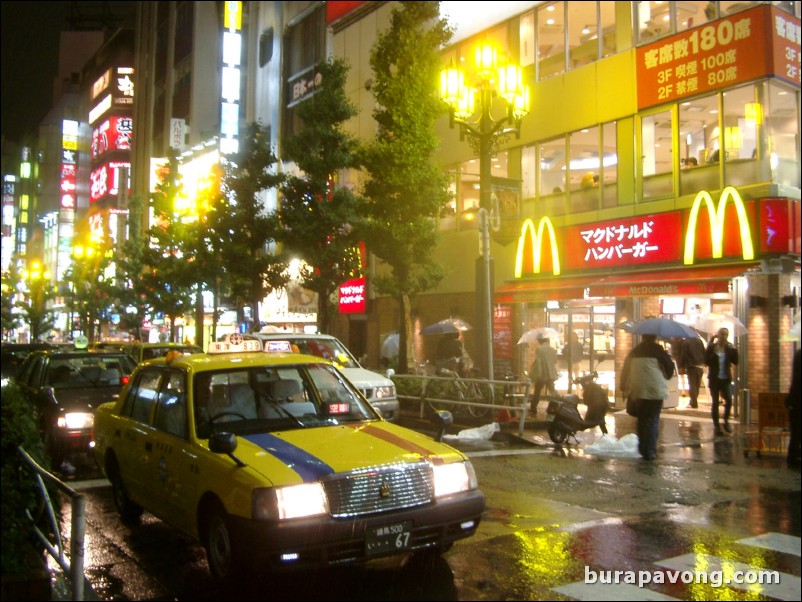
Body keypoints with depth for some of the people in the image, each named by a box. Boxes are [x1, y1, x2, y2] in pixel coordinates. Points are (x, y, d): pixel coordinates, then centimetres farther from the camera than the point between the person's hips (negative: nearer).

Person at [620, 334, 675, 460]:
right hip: (655, 390, -4)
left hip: (639, 391, 5)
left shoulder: (634, 351, 7)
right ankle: (650, 451, -4)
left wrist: (624, 388, 18)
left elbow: (626, 370, 10)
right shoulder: (657, 349, -8)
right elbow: (669, 367, -4)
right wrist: (666, 377, 17)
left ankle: (642, 448, 20)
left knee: (642, 420, 15)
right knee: (653, 420, 0)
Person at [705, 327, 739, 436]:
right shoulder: (711, 348, -1)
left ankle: (726, 421, 10)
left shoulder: (729, 348, 4)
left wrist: (734, 350, -15)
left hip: (726, 379, 1)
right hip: (714, 379, -1)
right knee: (715, 403, 2)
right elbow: (707, 361, -9)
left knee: (729, 400, -12)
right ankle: (717, 426, 9)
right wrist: (714, 355, -24)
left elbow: (736, 362, -4)